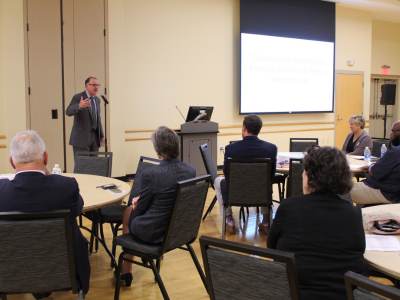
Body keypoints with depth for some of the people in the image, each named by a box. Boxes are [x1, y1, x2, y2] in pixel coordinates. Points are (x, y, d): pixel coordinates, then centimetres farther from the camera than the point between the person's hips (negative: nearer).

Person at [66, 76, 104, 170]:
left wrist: (101, 135, 16)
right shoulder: (78, 97, -7)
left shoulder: (97, 100, 13)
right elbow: (68, 112, -23)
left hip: (95, 137, 6)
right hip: (81, 138, -6)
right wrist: (79, 106, -42)